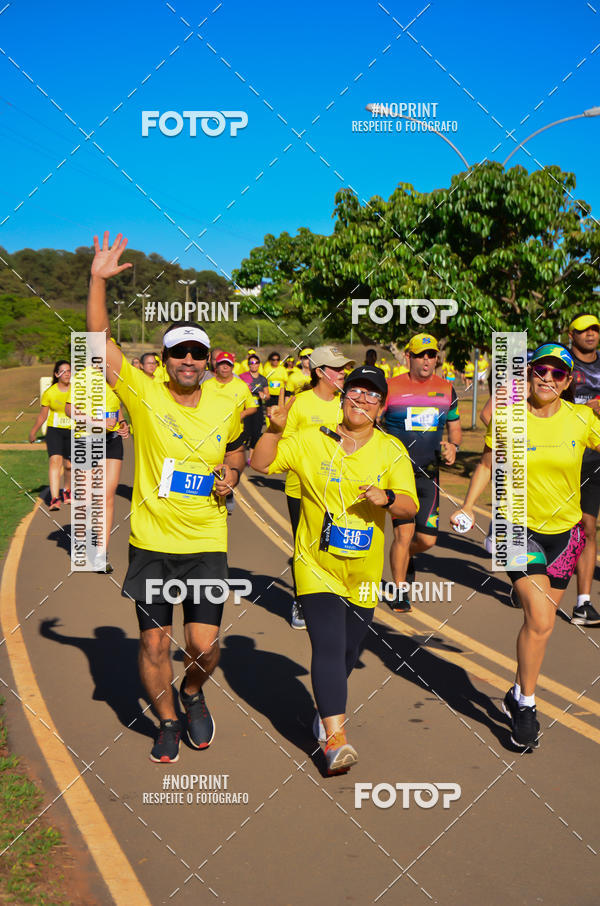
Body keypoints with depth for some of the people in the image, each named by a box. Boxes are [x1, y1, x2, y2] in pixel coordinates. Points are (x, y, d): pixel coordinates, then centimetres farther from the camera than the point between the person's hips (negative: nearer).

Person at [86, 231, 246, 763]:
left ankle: (193, 694, 31)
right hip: (152, 543, -1)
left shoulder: (226, 406, 2)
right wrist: (99, 280, -22)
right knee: (154, 642, 7)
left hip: (207, 544, 1)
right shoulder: (144, 394, -6)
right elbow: (100, 342, -15)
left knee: (205, 644, -3)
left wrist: (232, 473, 2)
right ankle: (168, 722, 32)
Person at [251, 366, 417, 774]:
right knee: (329, 645, -17)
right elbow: (262, 464, -4)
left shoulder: (392, 450, 0)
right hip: (317, 564, -2)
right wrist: (275, 429, -19)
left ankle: (329, 709, 43)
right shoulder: (311, 440, -2)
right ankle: (335, 739, -16)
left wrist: (387, 498, -28)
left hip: (364, 571, 3)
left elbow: (410, 507, -7)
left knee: (349, 651, 15)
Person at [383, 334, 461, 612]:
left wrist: (453, 446, -4)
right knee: (405, 531, -12)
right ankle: (399, 592, 8)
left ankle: (406, 555, 39)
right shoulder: (391, 388, -4)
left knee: (427, 539, 2)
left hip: (429, 474, 4)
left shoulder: (446, 390, 6)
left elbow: (454, 427, 17)